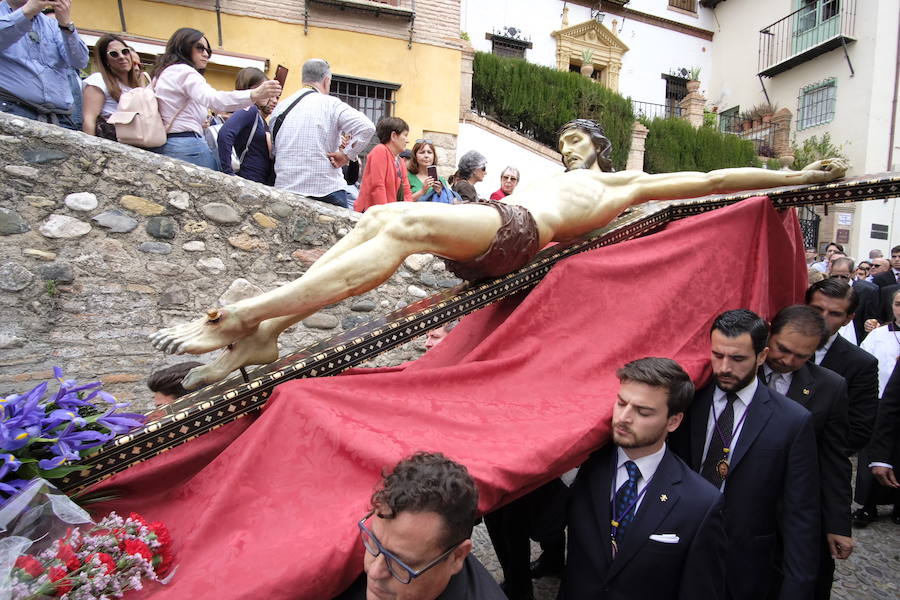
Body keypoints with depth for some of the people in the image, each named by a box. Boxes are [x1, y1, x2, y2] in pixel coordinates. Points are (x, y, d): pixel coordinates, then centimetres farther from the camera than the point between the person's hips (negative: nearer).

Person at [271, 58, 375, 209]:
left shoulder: (279, 108, 12)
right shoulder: (331, 104, -3)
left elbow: (273, 149, 17)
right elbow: (367, 127, -16)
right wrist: (347, 154, -7)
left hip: (285, 189, 5)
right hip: (326, 190, -5)